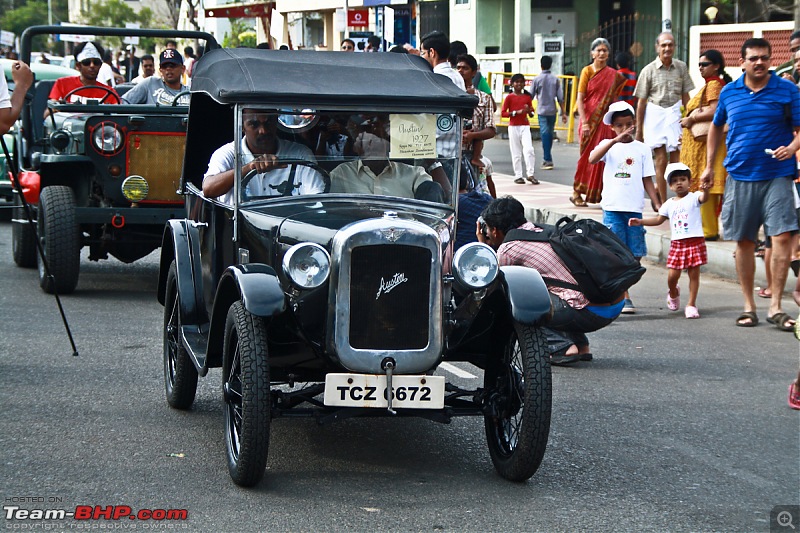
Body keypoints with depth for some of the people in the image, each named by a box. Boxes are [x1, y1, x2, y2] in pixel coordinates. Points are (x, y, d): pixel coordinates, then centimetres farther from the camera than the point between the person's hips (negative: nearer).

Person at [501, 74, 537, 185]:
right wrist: (516, 112, -15)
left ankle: (530, 174, -7)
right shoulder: (509, 97, 0)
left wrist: (530, 111, -6)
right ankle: (518, 175, 8)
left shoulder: (527, 97, 9)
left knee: (529, 150, -11)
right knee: (516, 153, 2)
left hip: (525, 126, 2)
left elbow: (531, 113, 18)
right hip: (513, 126, -2)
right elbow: (503, 113, -5)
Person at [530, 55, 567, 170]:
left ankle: (548, 160, -14)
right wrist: (563, 113, 4)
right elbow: (560, 97, 0)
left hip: (542, 110, -3)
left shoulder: (537, 79, -5)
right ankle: (547, 159, 23)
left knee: (545, 134, -6)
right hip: (552, 110, 3)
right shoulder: (555, 79, 1)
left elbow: (531, 96, 0)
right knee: (550, 134, 14)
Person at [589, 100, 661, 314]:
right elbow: (592, 159, -18)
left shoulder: (641, 148, 8)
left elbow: (647, 180, 9)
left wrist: (658, 205, 1)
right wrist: (615, 140, -26)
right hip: (612, 207, -2)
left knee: (635, 255, 2)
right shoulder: (608, 145, 4)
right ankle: (624, 297, 0)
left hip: (634, 208, 2)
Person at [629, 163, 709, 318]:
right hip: (677, 243, 3)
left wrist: (705, 189, -45)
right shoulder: (669, 204, 13)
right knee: (673, 275, 1)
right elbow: (659, 219, 19)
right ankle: (673, 293, 33)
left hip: (695, 241, -3)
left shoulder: (693, 197, -1)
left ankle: (691, 304, 8)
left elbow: (704, 198, -22)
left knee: (694, 274, -1)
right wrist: (640, 221, 9)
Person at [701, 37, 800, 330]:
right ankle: (749, 306, 17)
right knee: (744, 242, 7)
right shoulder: (729, 92, 8)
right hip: (740, 176, 3)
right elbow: (716, 127, 21)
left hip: (776, 176, -3)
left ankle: (775, 307, -5)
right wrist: (709, 165, 17)